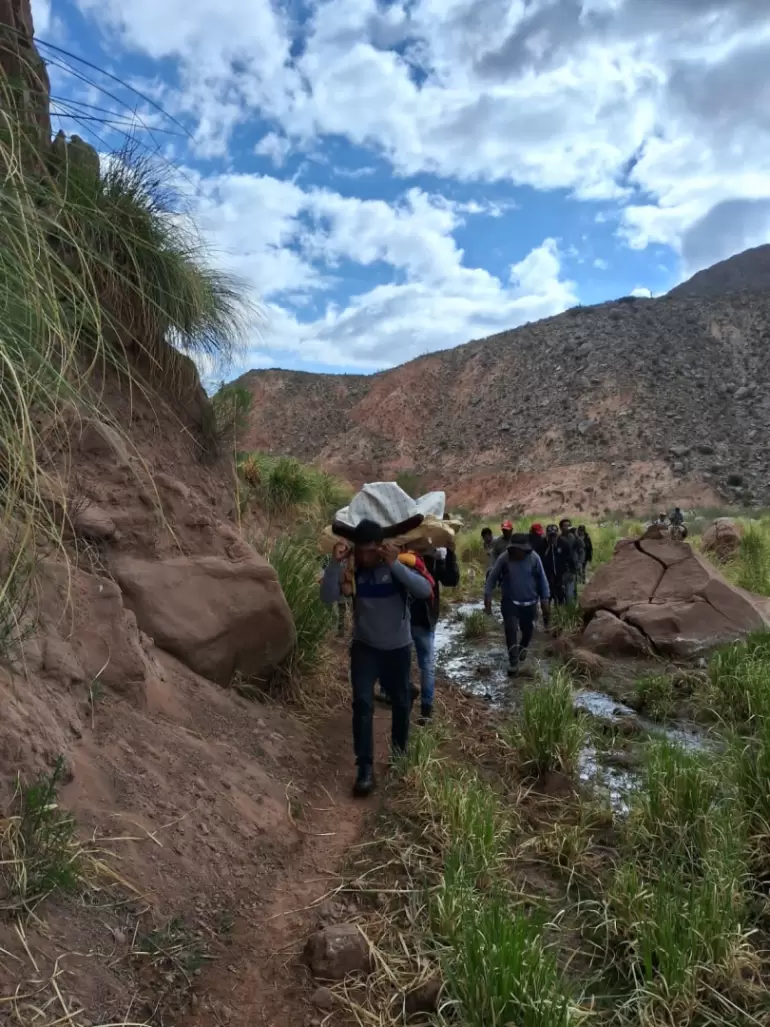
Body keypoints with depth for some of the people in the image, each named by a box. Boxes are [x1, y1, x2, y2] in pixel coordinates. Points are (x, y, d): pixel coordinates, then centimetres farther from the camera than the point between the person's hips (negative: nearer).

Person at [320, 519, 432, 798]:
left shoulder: (399, 564, -16)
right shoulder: (351, 568, -12)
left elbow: (425, 590, -32)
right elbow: (327, 598, -24)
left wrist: (395, 565, -39)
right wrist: (335, 563, -34)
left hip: (398, 648, 0)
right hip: (365, 647, 0)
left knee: (401, 703, 16)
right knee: (363, 704, -13)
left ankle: (400, 754, 40)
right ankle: (365, 768, -4)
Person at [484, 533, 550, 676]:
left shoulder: (534, 558, -13)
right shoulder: (504, 558, -15)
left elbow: (542, 579, -5)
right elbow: (493, 577, -7)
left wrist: (545, 600, -4)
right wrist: (487, 596, -13)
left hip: (529, 602, 2)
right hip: (510, 602, -1)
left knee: (527, 630, 16)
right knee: (511, 630, -14)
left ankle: (521, 655, 43)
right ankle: (513, 662, -8)